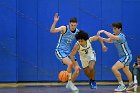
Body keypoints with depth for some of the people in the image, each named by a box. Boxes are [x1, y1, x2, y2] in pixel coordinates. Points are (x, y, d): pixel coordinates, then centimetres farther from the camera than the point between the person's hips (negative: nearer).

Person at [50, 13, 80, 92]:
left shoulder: (77, 32, 3)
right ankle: (70, 82, -13)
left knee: (77, 69, -4)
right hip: (60, 51, -6)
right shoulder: (64, 28, -14)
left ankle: (70, 84, 19)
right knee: (70, 63, -31)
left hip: (69, 52, 6)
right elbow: (52, 30, -28)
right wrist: (55, 22, -42)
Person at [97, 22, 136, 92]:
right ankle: (131, 84, 50)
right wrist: (101, 38, -18)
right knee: (126, 70, 28)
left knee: (114, 68, -21)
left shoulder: (121, 36, -27)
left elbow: (113, 37, -44)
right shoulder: (115, 35, -1)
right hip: (123, 56, 10)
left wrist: (103, 31, -38)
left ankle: (122, 85, -12)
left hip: (127, 56, -10)